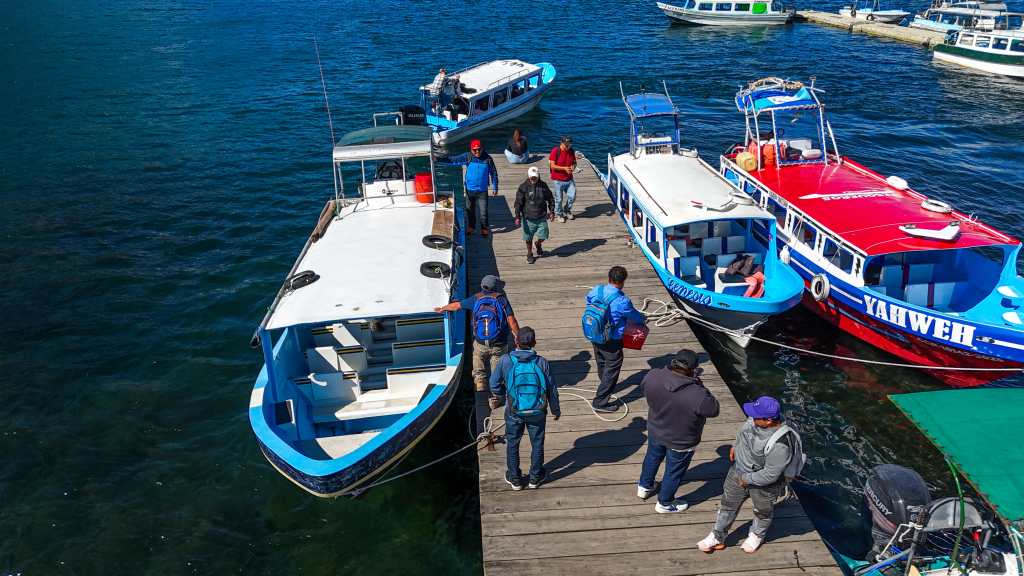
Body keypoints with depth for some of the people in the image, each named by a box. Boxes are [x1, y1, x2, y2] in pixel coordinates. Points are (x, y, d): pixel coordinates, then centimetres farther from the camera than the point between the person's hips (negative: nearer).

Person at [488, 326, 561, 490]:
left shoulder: (506, 360, -13)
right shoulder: (542, 362, -13)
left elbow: (494, 383, -2)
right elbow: (552, 389, -5)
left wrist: (500, 398, 19)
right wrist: (556, 410, 10)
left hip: (514, 412, 0)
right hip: (537, 412, 0)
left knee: (512, 444, 19)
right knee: (537, 443, 19)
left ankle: (514, 478, 31)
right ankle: (535, 477, 33)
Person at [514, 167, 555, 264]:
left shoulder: (543, 186, 1)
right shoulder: (523, 187, -8)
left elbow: (550, 199, 14)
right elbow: (518, 202, -7)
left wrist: (551, 211, 8)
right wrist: (517, 216, -12)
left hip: (542, 217, 2)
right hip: (528, 218, -2)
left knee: (542, 236, 2)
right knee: (528, 238, 9)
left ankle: (538, 244, 37)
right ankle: (529, 254, 30)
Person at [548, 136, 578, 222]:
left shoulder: (571, 151, 2)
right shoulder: (555, 151, -13)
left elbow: (574, 162, 14)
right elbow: (552, 166, -16)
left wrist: (573, 166, -11)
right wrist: (564, 168, -25)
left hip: (569, 179, 4)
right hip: (558, 180, -4)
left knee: (572, 196, 0)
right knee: (559, 199, 5)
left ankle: (567, 211, 28)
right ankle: (560, 214, 27)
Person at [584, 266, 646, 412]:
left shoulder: (595, 290, -9)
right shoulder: (622, 301, -26)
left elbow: (588, 302, 12)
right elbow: (635, 317, -8)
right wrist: (644, 320, 15)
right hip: (611, 341, -7)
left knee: (602, 364, 26)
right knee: (612, 368, 8)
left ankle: (607, 388, 51)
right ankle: (600, 402, 12)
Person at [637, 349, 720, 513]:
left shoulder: (653, 376, -25)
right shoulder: (697, 395, -38)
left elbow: (643, 386, -1)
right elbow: (713, 410, -18)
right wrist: (700, 386, -15)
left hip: (655, 431, 4)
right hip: (680, 442, -4)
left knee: (652, 457, 32)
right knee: (674, 472, 22)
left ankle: (644, 487, 56)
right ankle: (664, 504, 44)